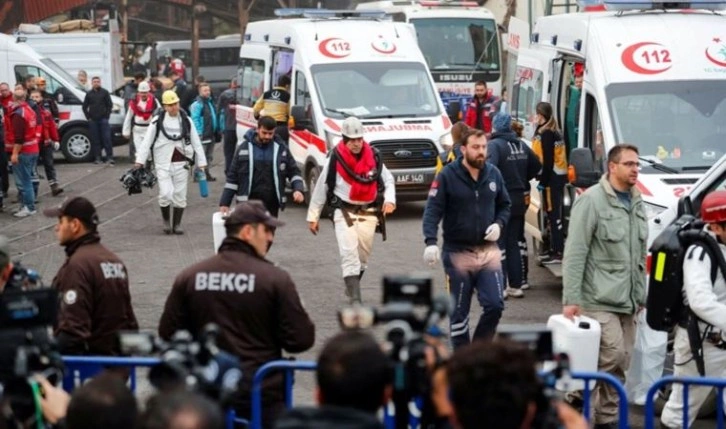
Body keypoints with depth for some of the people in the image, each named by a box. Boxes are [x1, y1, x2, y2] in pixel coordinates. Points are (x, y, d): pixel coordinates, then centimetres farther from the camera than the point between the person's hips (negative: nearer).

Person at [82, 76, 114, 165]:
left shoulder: (105, 92, 5)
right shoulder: (89, 94, 10)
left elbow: (110, 105, 5)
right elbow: (84, 107, 14)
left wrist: (106, 116, -3)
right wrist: (88, 117, 4)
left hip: (103, 119, -2)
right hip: (93, 120, 2)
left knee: (106, 138, -7)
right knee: (95, 140, 1)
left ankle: (109, 157, -5)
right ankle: (97, 158, 4)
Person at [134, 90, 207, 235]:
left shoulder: (186, 121, 5)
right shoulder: (157, 121, -2)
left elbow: (196, 142, 9)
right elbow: (147, 141, -2)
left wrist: (201, 162, 5)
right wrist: (140, 160, -9)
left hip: (181, 163, 2)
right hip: (163, 164, -2)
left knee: (180, 195, 3)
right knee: (165, 193, -12)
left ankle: (177, 224, 15)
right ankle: (166, 221, 10)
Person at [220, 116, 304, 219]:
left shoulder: (280, 148, 3)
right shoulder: (244, 147, 0)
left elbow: (293, 171, 9)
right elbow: (232, 176, 3)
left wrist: (298, 189, -10)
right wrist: (225, 202, 0)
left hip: (272, 203, 2)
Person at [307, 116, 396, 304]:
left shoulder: (373, 157, 0)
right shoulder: (335, 159, -7)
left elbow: (388, 180, 12)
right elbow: (321, 188, 2)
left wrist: (389, 200, -8)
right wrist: (313, 216, 6)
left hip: (368, 213, 3)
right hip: (344, 212, -3)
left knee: (363, 254, 13)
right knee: (349, 253, -15)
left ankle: (351, 287, 36)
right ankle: (355, 299, -21)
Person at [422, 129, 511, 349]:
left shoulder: (493, 174, 3)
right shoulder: (447, 176, -10)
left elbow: (504, 205, 16)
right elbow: (432, 210, -13)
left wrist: (499, 224, -5)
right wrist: (431, 242, -26)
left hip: (488, 250, 3)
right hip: (458, 253, -3)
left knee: (494, 305, -4)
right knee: (459, 311, 6)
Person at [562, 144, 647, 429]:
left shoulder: (636, 203, 14)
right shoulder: (592, 201, -10)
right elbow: (575, 253, -13)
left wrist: (641, 294, 18)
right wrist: (571, 299, -17)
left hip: (628, 300, 7)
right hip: (599, 300, -7)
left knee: (621, 362, 8)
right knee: (612, 356, -15)